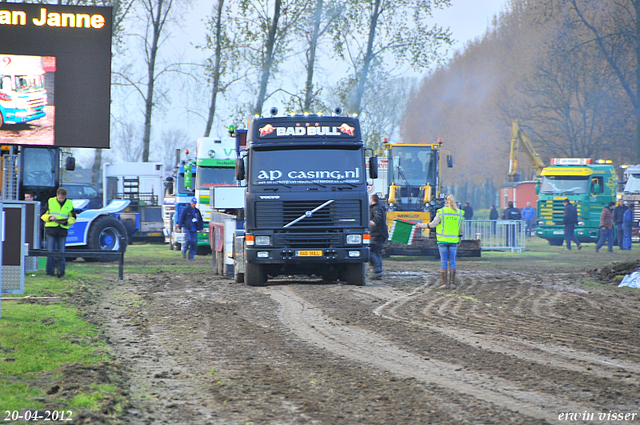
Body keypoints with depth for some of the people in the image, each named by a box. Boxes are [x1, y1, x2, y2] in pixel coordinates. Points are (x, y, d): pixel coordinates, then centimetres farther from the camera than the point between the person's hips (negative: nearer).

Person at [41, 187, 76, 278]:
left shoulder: (69, 204, 9)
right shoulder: (50, 202, 4)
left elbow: (73, 218, 13)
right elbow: (43, 215, 7)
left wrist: (66, 221, -7)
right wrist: (50, 218, -13)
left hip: (63, 230, 1)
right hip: (51, 229, -1)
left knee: (61, 252, 1)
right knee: (50, 251, -3)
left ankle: (61, 272, 6)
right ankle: (50, 271, 4)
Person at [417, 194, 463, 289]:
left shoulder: (441, 212, -7)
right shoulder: (459, 213, 3)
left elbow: (433, 224, -9)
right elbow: (461, 229, 10)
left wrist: (421, 225, 3)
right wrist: (459, 240, 23)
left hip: (442, 240, -2)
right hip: (454, 241, 2)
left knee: (443, 261, 1)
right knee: (452, 261, 7)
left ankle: (444, 282, -2)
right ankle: (452, 282, 4)